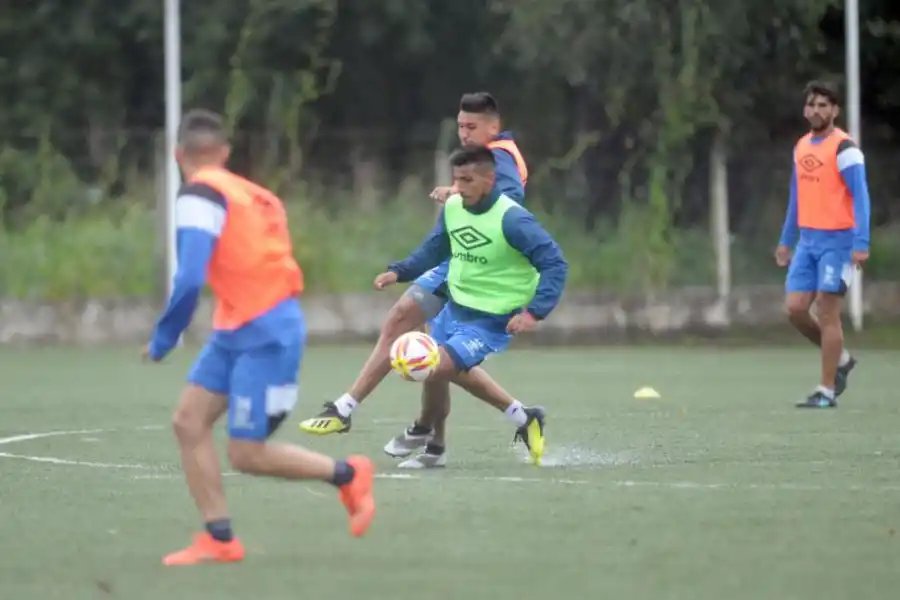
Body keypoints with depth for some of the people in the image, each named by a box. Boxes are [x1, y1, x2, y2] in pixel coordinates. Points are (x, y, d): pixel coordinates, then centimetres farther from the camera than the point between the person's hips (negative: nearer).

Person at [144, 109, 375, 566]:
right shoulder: (245, 193, 11)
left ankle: (347, 474, 14)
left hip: (265, 334, -9)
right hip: (237, 330, 9)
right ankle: (220, 539, 5)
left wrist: (162, 341, -11)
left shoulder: (200, 195, -14)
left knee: (245, 455, -3)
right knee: (188, 422, 4)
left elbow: (189, 279, -22)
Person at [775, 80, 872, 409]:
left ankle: (826, 391, -1)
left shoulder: (843, 148, -11)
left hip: (837, 240, -7)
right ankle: (840, 359, 23)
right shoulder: (801, 147, 12)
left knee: (827, 312, -7)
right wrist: (787, 240, 22)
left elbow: (860, 197, -16)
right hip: (808, 240, 7)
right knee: (795, 309, 0)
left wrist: (861, 243, -24)